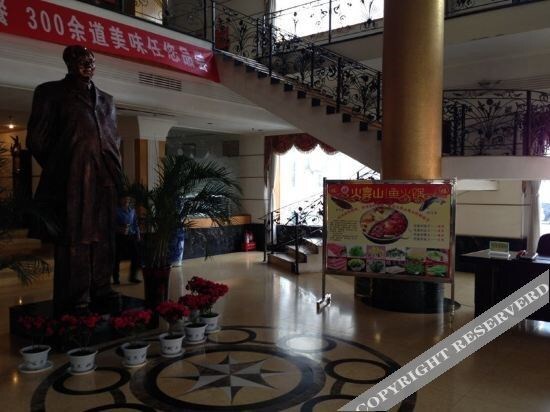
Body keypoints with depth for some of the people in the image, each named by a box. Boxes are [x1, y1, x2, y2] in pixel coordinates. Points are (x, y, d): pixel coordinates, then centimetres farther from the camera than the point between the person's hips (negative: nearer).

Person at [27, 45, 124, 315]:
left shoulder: (106, 100, 22)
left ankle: (101, 290, 14)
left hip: (104, 179, 5)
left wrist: (113, 168, 12)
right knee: (74, 238, -4)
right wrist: (58, 169, 5)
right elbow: (37, 138, 4)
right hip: (72, 179, -5)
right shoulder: (51, 92, 7)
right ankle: (75, 300, 0)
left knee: (102, 237, 7)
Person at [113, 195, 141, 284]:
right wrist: (119, 229, -22)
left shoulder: (132, 210, 13)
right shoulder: (117, 210, -4)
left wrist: (138, 235, 11)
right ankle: (116, 278, 10)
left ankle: (133, 277, 14)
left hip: (131, 236, 5)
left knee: (135, 257, 2)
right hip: (120, 237, -5)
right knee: (117, 258, -1)